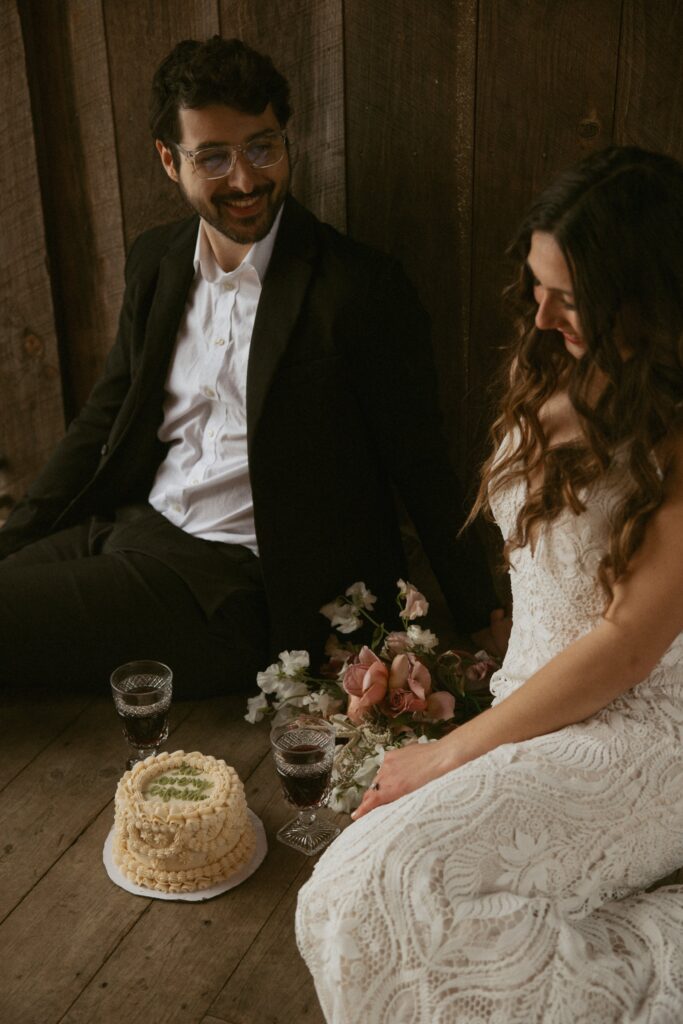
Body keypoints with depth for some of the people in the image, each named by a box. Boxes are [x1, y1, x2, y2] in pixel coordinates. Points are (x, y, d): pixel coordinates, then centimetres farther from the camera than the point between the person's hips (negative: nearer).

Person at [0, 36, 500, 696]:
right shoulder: (155, 261, 9)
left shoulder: (362, 289, -11)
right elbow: (105, 421, 15)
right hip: (128, 528, 6)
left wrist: (481, 622, -3)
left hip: (235, 582, -6)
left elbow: (419, 467, -5)